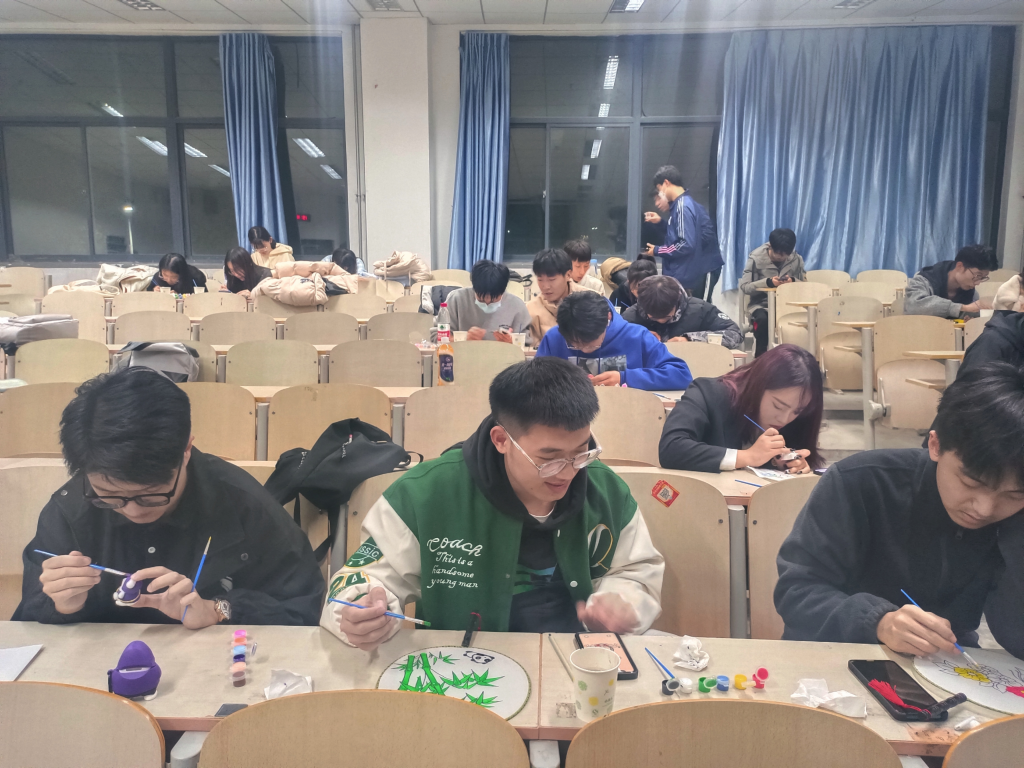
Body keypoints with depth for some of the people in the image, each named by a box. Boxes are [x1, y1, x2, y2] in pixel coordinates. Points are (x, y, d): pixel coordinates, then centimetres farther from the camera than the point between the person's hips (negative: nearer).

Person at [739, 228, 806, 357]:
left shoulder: (797, 259, 1)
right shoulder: (756, 257, -7)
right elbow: (744, 287, -10)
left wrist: (793, 281, -19)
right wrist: (768, 282, -25)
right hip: (761, 304, -2)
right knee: (763, 319, -37)